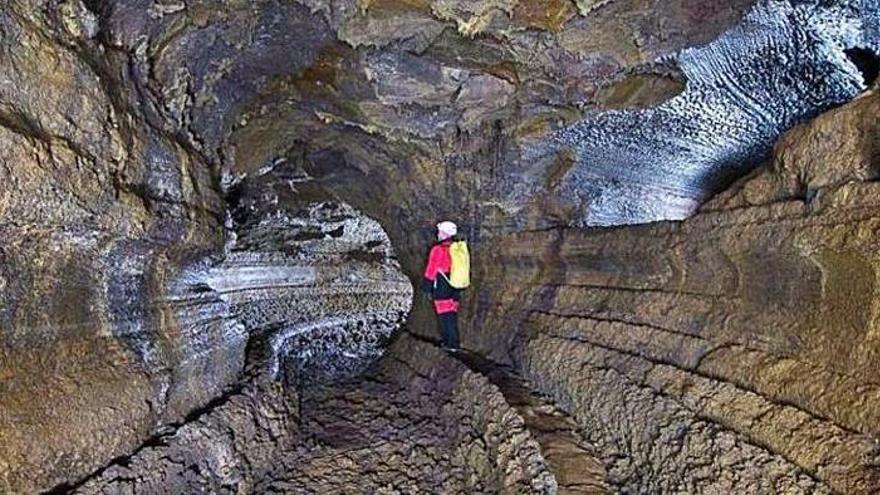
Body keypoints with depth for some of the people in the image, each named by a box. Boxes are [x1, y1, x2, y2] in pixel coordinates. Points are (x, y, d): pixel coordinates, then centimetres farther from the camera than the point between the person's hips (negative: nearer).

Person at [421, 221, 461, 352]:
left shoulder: (438, 250, -14)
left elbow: (431, 271, -10)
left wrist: (427, 288, -2)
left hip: (441, 289, -6)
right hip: (455, 288, 6)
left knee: (445, 317, 0)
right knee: (453, 316, 13)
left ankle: (450, 344, 0)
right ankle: (454, 343, 17)